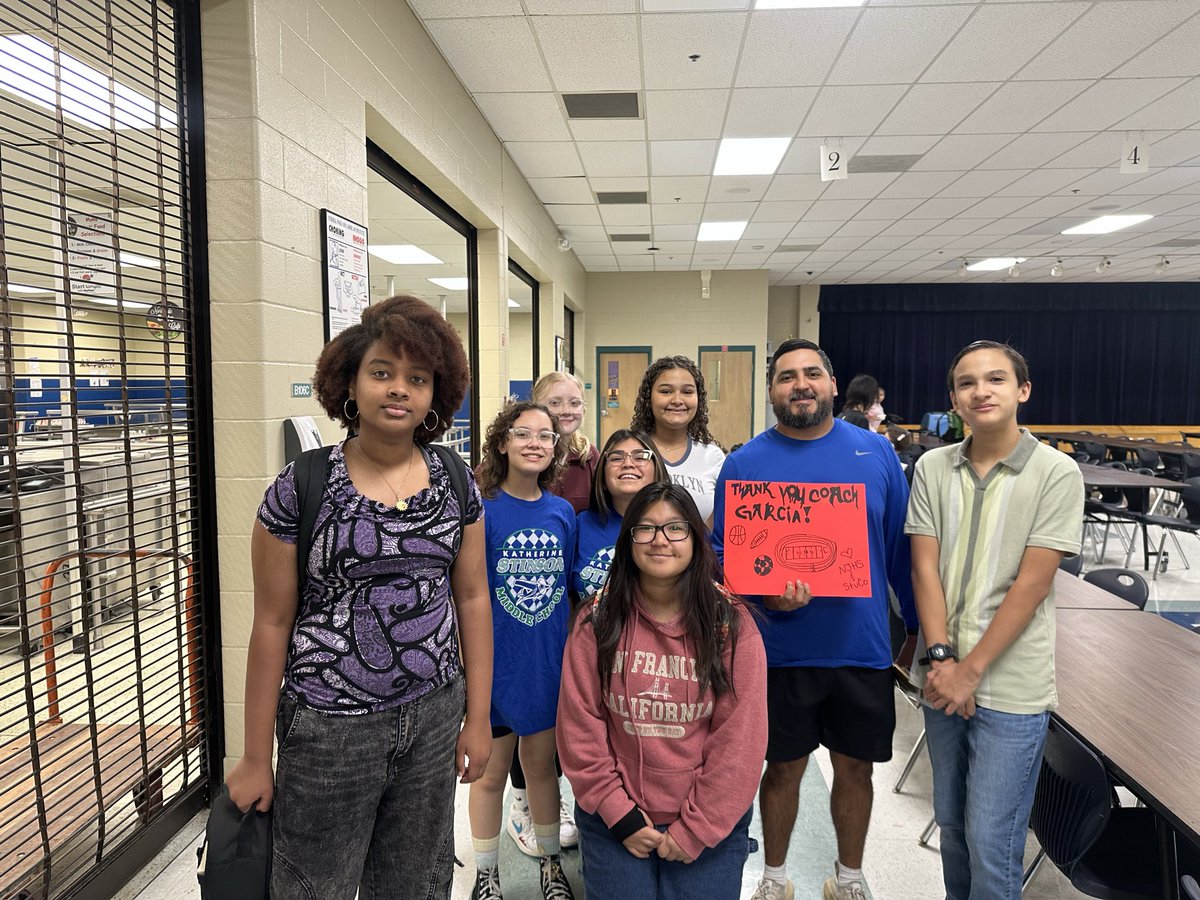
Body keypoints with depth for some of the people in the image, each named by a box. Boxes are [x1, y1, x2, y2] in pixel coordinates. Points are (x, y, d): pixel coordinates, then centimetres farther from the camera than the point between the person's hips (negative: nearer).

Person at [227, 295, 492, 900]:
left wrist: (478, 717, 4)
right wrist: (256, 758, -1)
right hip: (328, 729, -3)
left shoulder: (456, 483, 0)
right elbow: (272, 624, -6)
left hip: (434, 718, 3)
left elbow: (472, 599, 4)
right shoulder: (300, 488, -10)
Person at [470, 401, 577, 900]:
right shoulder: (482, 511, -13)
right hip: (495, 664, -3)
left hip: (549, 663, 3)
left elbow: (569, 590, 8)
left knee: (542, 765, 19)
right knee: (491, 772, 14)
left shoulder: (563, 512, -1)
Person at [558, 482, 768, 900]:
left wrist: (695, 829, -9)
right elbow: (579, 728, -5)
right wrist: (620, 815, -8)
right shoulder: (596, 621, -6)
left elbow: (739, 740, -9)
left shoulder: (732, 625, -9)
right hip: (614, 817, 1)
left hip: (710, 821, 0)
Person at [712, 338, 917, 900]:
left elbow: (901, 546, 5)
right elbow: (722, 553, -3)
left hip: (862, 646, 2)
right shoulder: (745, 464, -5)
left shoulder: (875, 451, -1)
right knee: (784, 768, 15)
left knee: (855, 769, 17)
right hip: (780, 649, -1)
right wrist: (764, 594, -20)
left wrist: (921, 626, 7)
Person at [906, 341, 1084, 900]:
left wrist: (970, 669, -13)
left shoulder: (1057, 474, -9)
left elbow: (1031, 585, -13)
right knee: (950, 822, 20)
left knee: (990, 843, 4)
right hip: (943, 679, 4)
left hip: (1010, 689, -4)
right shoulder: (932, 468, 1)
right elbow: (924, 567, -1)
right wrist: (940, 658, -10)